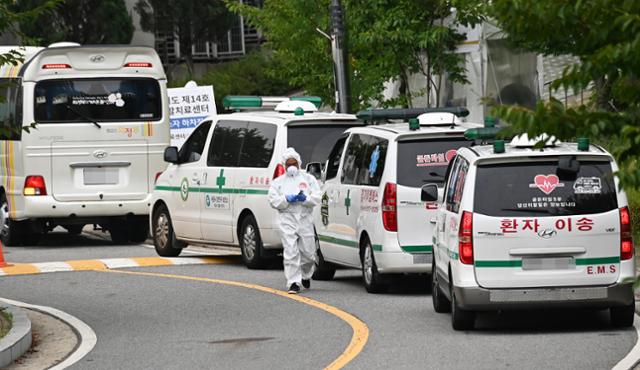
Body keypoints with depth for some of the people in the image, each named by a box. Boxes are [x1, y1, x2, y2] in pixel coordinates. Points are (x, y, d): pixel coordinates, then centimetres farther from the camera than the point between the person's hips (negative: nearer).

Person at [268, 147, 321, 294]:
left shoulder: (308, 179, 13)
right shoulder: (278, 182, 13)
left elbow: (317, 198, 4)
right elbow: (273, 200, 1)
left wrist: (305, 199, -14)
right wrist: (287, 199, -13)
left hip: (305, 220, 1)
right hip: (287, 220, -1)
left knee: (308, 252, 5)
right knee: (291, 253, -11)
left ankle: (306, 276, 32)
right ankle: (294, 283, -11)